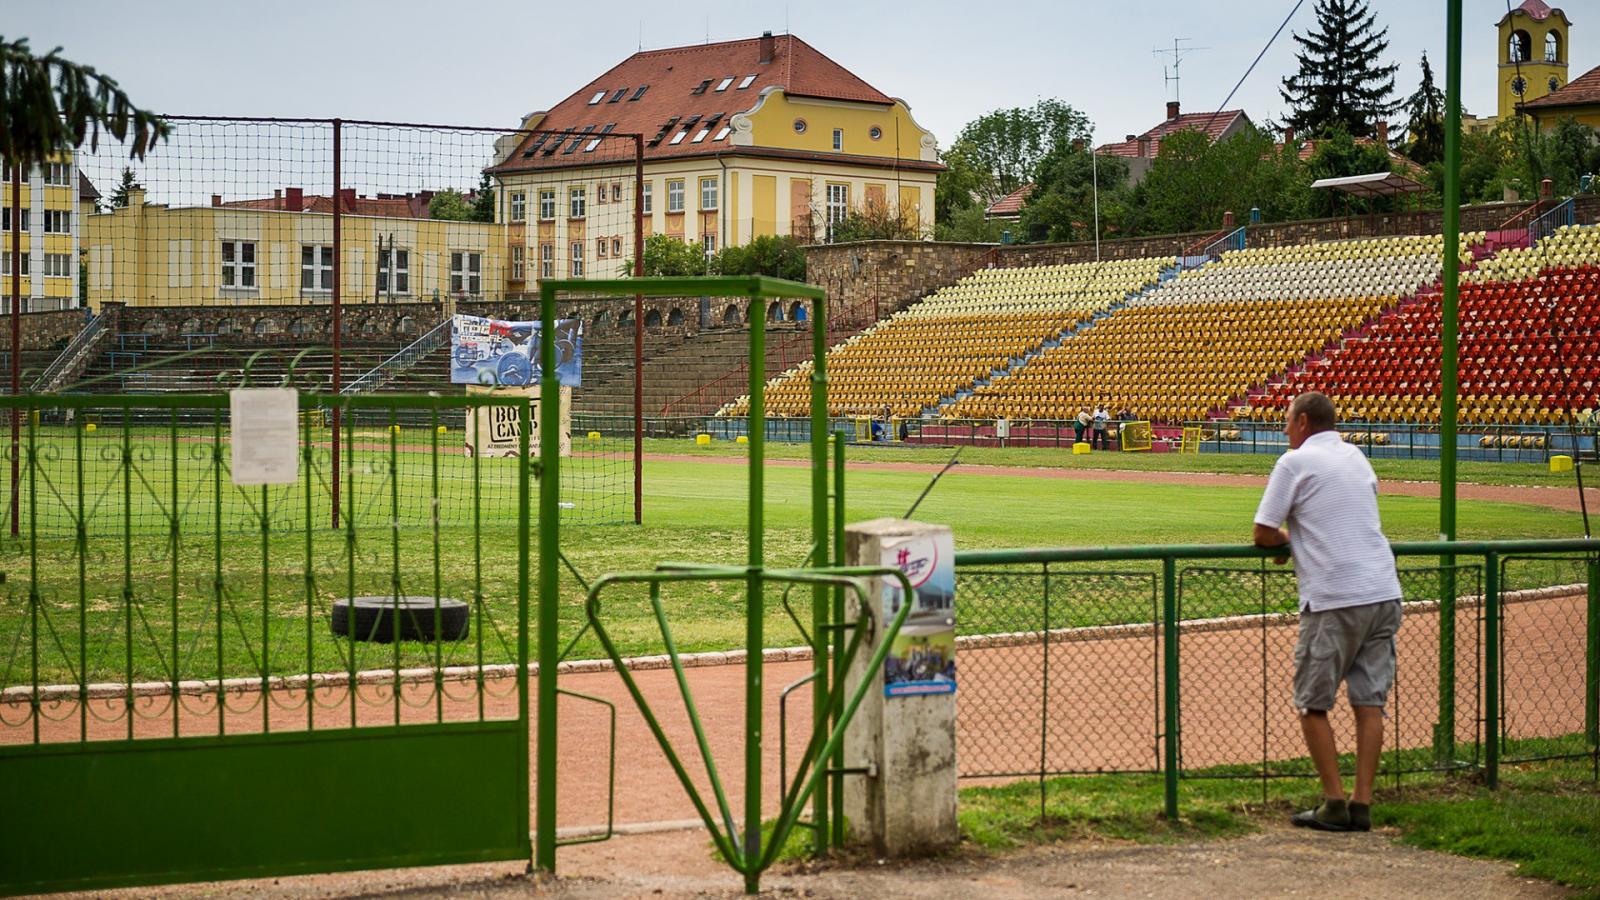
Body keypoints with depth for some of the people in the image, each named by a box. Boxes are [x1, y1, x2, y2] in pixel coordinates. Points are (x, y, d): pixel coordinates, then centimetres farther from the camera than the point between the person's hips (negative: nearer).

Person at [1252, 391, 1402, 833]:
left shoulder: (1296, 461, -2)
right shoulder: (1357, 457, 19)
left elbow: (1263, 535, -3)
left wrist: (1287, 542, 18)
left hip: (1334, 600, -6)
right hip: (1384, 593, 6)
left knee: (1312, 703, 4)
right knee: (1369, 701, 6)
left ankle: (1334, 804, 0)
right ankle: (1362, 805, 4)